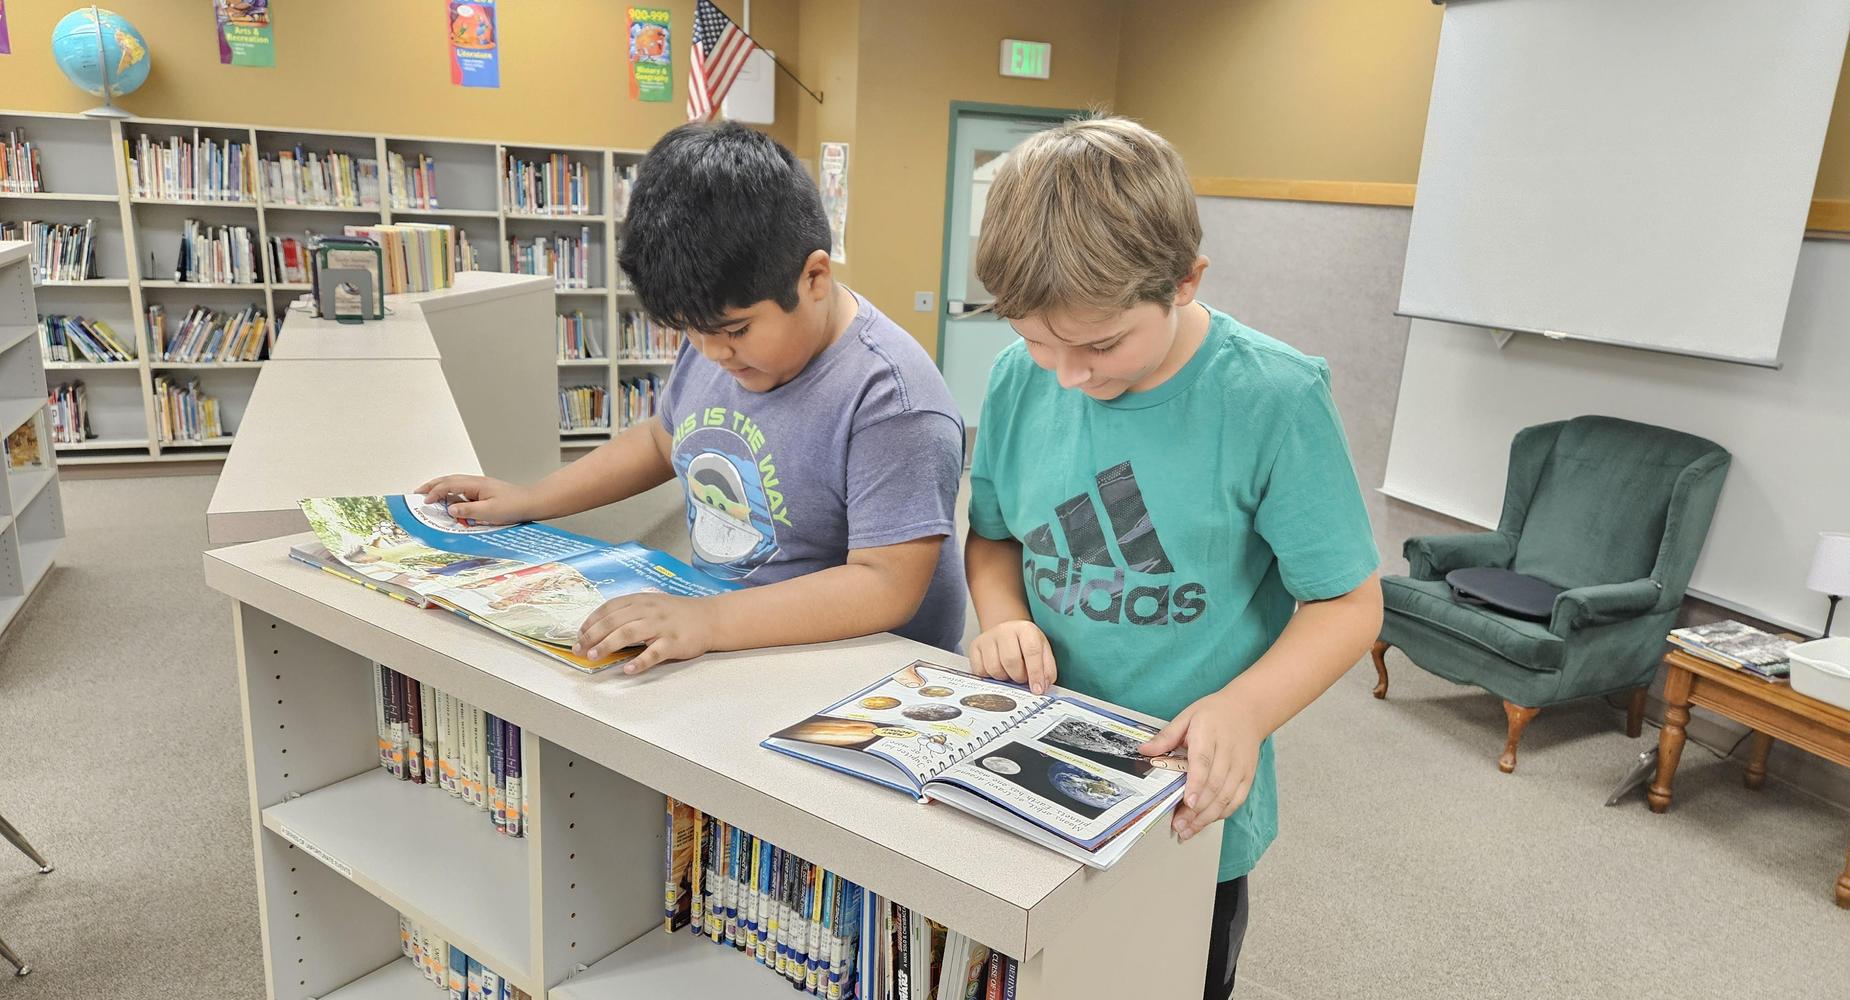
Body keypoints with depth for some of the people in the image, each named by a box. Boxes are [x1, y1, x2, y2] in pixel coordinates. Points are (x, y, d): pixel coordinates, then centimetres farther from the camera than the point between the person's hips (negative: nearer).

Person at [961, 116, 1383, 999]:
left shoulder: (1273, 399, -21)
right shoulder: (1020, 379, -9)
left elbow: (1348, 603, -14)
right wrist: (1004, 618, -14)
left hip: (1189, 812, -3)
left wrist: (1244, 708, -30)